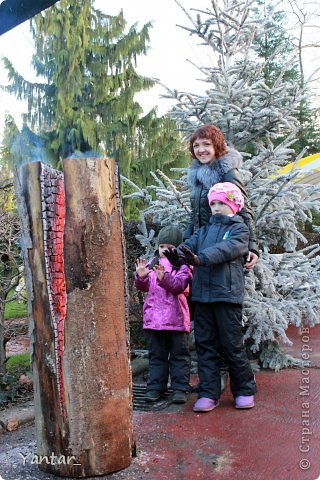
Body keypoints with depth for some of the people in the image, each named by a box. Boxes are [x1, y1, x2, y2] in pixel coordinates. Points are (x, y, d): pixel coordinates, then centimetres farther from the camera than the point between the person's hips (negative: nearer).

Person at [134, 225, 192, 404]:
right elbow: (143, 286, 5)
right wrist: (141, 277, -16)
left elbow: (179, 284, -19)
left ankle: (180, 388, 12)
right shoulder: (153, 263, 11)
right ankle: (156, 387, 19)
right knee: (157, 354, 12)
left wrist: (164, 278, -36)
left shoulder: (183, 265, -2)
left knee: (179, 354, 5)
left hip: (176, 317, -4)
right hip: (155, 317, 4)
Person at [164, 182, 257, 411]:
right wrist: (177, 255, -23)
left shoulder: (239, 229, 3)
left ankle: (245, 390, 20)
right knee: (205, 345, 7)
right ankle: (209, 393, 16)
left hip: (227, 295, -5)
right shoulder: (205, 230, 19)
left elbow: (226, 249, -17)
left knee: (232, 345, 2)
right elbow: (190, 244, 1)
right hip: (202, 295, 5)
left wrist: (199, 258, -33)